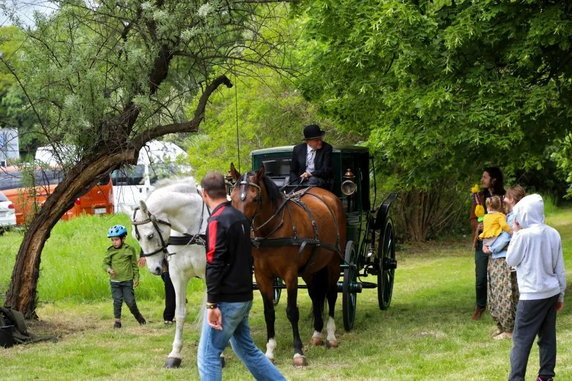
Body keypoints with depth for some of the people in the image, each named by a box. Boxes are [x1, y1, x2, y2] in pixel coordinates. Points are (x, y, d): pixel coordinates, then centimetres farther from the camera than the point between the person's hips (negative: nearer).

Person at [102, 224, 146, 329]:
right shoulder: (110, 251, 2)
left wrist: (136, 277, 6)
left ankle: (138, 315, 23)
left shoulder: (130, 250, 0)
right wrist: (109, 269, -18)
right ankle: (117, 320, 10)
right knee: (117, 301, -1)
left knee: (130, 301, -2)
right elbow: (105, 263, 4)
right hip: (114, 281, 1)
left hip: (127, 281, -1)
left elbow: (134, 265, 7)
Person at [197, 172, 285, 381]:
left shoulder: (217, 221, -16)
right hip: (244, 297, 9)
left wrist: (212, 304, -21)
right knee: (247, 348, 21)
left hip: (227, 301, -9)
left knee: (208, 355, -3)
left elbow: (214, 266, -21)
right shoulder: (240, 217, 10)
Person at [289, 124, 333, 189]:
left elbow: (326, 170, -4)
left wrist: (310, 174, -19)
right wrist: (295, 186, -4)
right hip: (302, 183, 2)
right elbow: (293, 171, 14)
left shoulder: (326, 148, 2)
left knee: (313, 180, -34)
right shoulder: (298, 149, 9)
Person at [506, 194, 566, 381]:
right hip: (551, 293, 6)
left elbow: (511, 260, -2)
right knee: (548, 337, 12)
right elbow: (560, 268, 8)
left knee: (521, 339, -3)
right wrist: (561, 294, 17)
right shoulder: (553, 234, 3)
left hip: (532, 295, -6)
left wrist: (515, 234, 3)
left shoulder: (524, 235, -15)